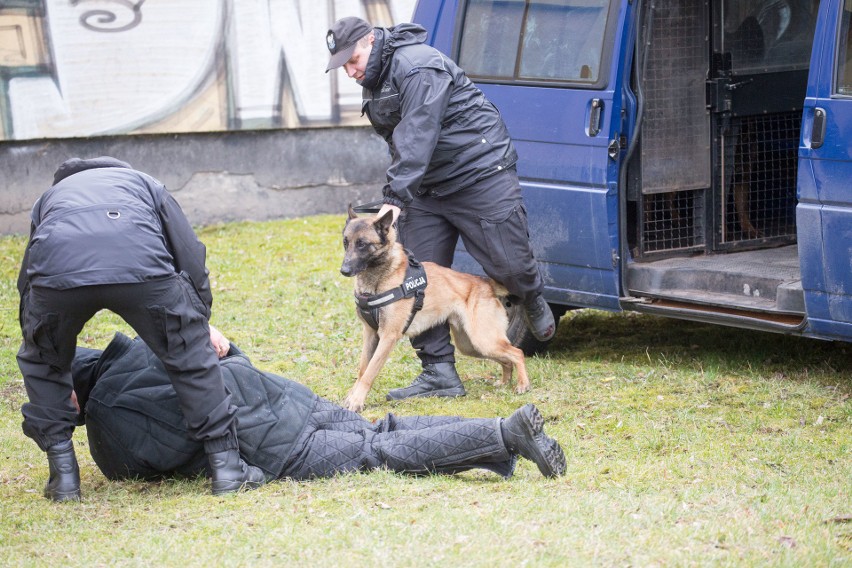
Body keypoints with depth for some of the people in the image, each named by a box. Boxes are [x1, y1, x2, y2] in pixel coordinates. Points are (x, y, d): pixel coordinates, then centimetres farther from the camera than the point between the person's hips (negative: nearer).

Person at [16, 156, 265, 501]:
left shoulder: (49, 197, 44)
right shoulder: (145, 185, 41)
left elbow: (27, 284, 41)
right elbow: (191, 256, 32)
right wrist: (201, 320, 43)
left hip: (55, 270, 1)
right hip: (141, 265, -1)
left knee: (42, 364, 29)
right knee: (192, 355, 19)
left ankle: (63, 474, 24)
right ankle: (226, 466, 19)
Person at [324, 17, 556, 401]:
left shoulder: (417, 67, -22)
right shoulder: (375, 81, 9)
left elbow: (416, 138, -31)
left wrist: (396, 196, -36)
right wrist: (396, 196, 10)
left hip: (481, 172, -9)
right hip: (427, 188, 9)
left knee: (509, 264, -6)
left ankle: (533, 301, 31)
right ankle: (439, 373, 3)